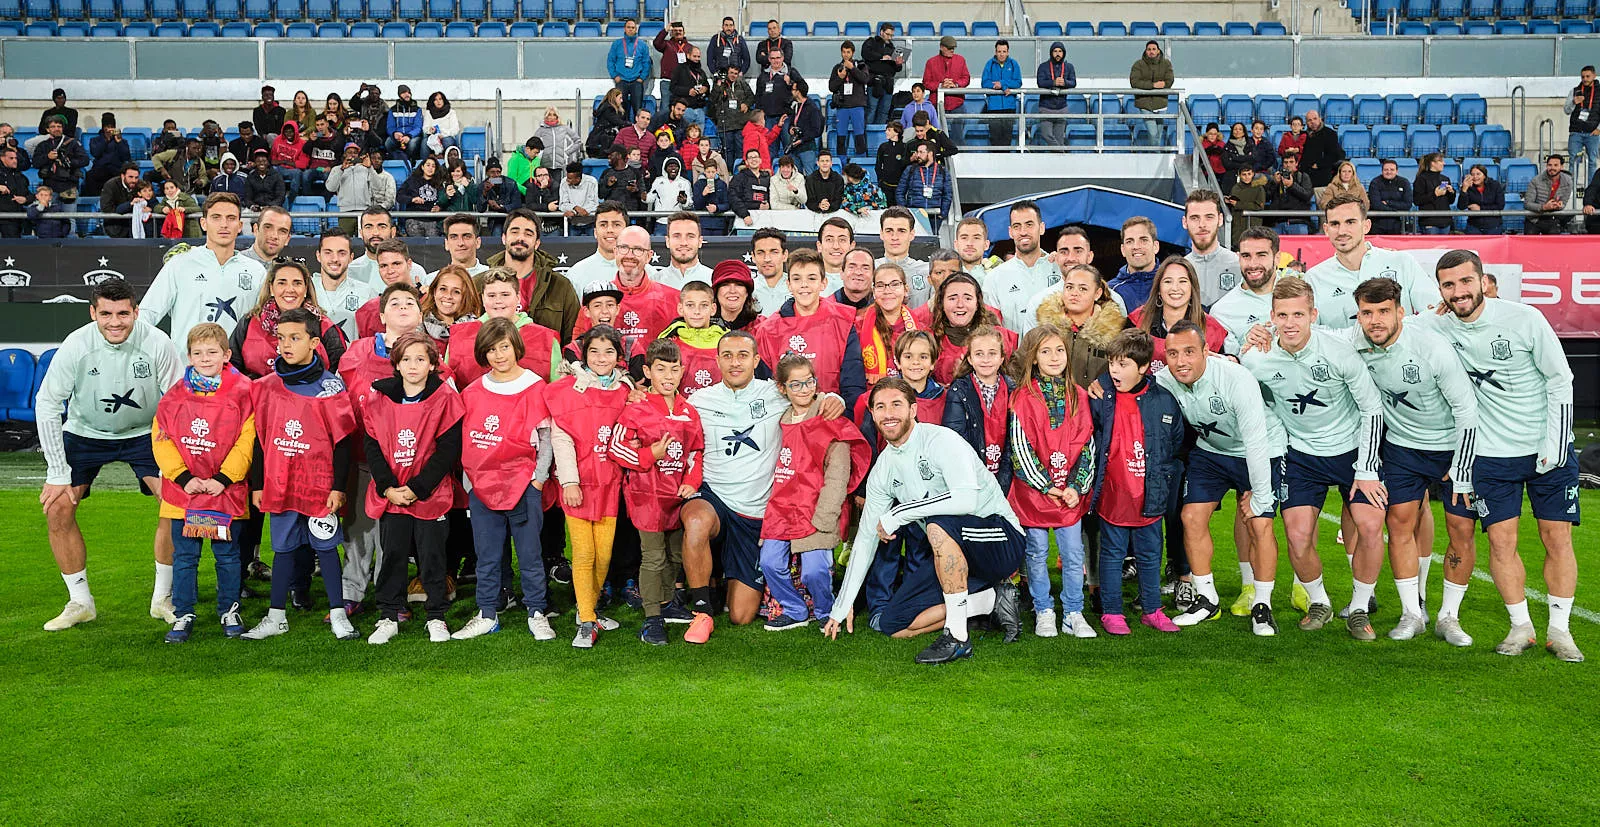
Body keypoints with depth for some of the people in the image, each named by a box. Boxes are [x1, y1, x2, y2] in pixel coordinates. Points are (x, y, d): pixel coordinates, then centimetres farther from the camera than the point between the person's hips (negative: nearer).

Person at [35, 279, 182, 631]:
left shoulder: (157, 344, -22)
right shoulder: (75, 345, -22)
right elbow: (47, 404, -13)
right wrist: (58, 473, -14)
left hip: (144, 432, -1)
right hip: (85, 432, 1)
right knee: (57, 507, -13)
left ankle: (163, 598, -3)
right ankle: (80, 601, 6)